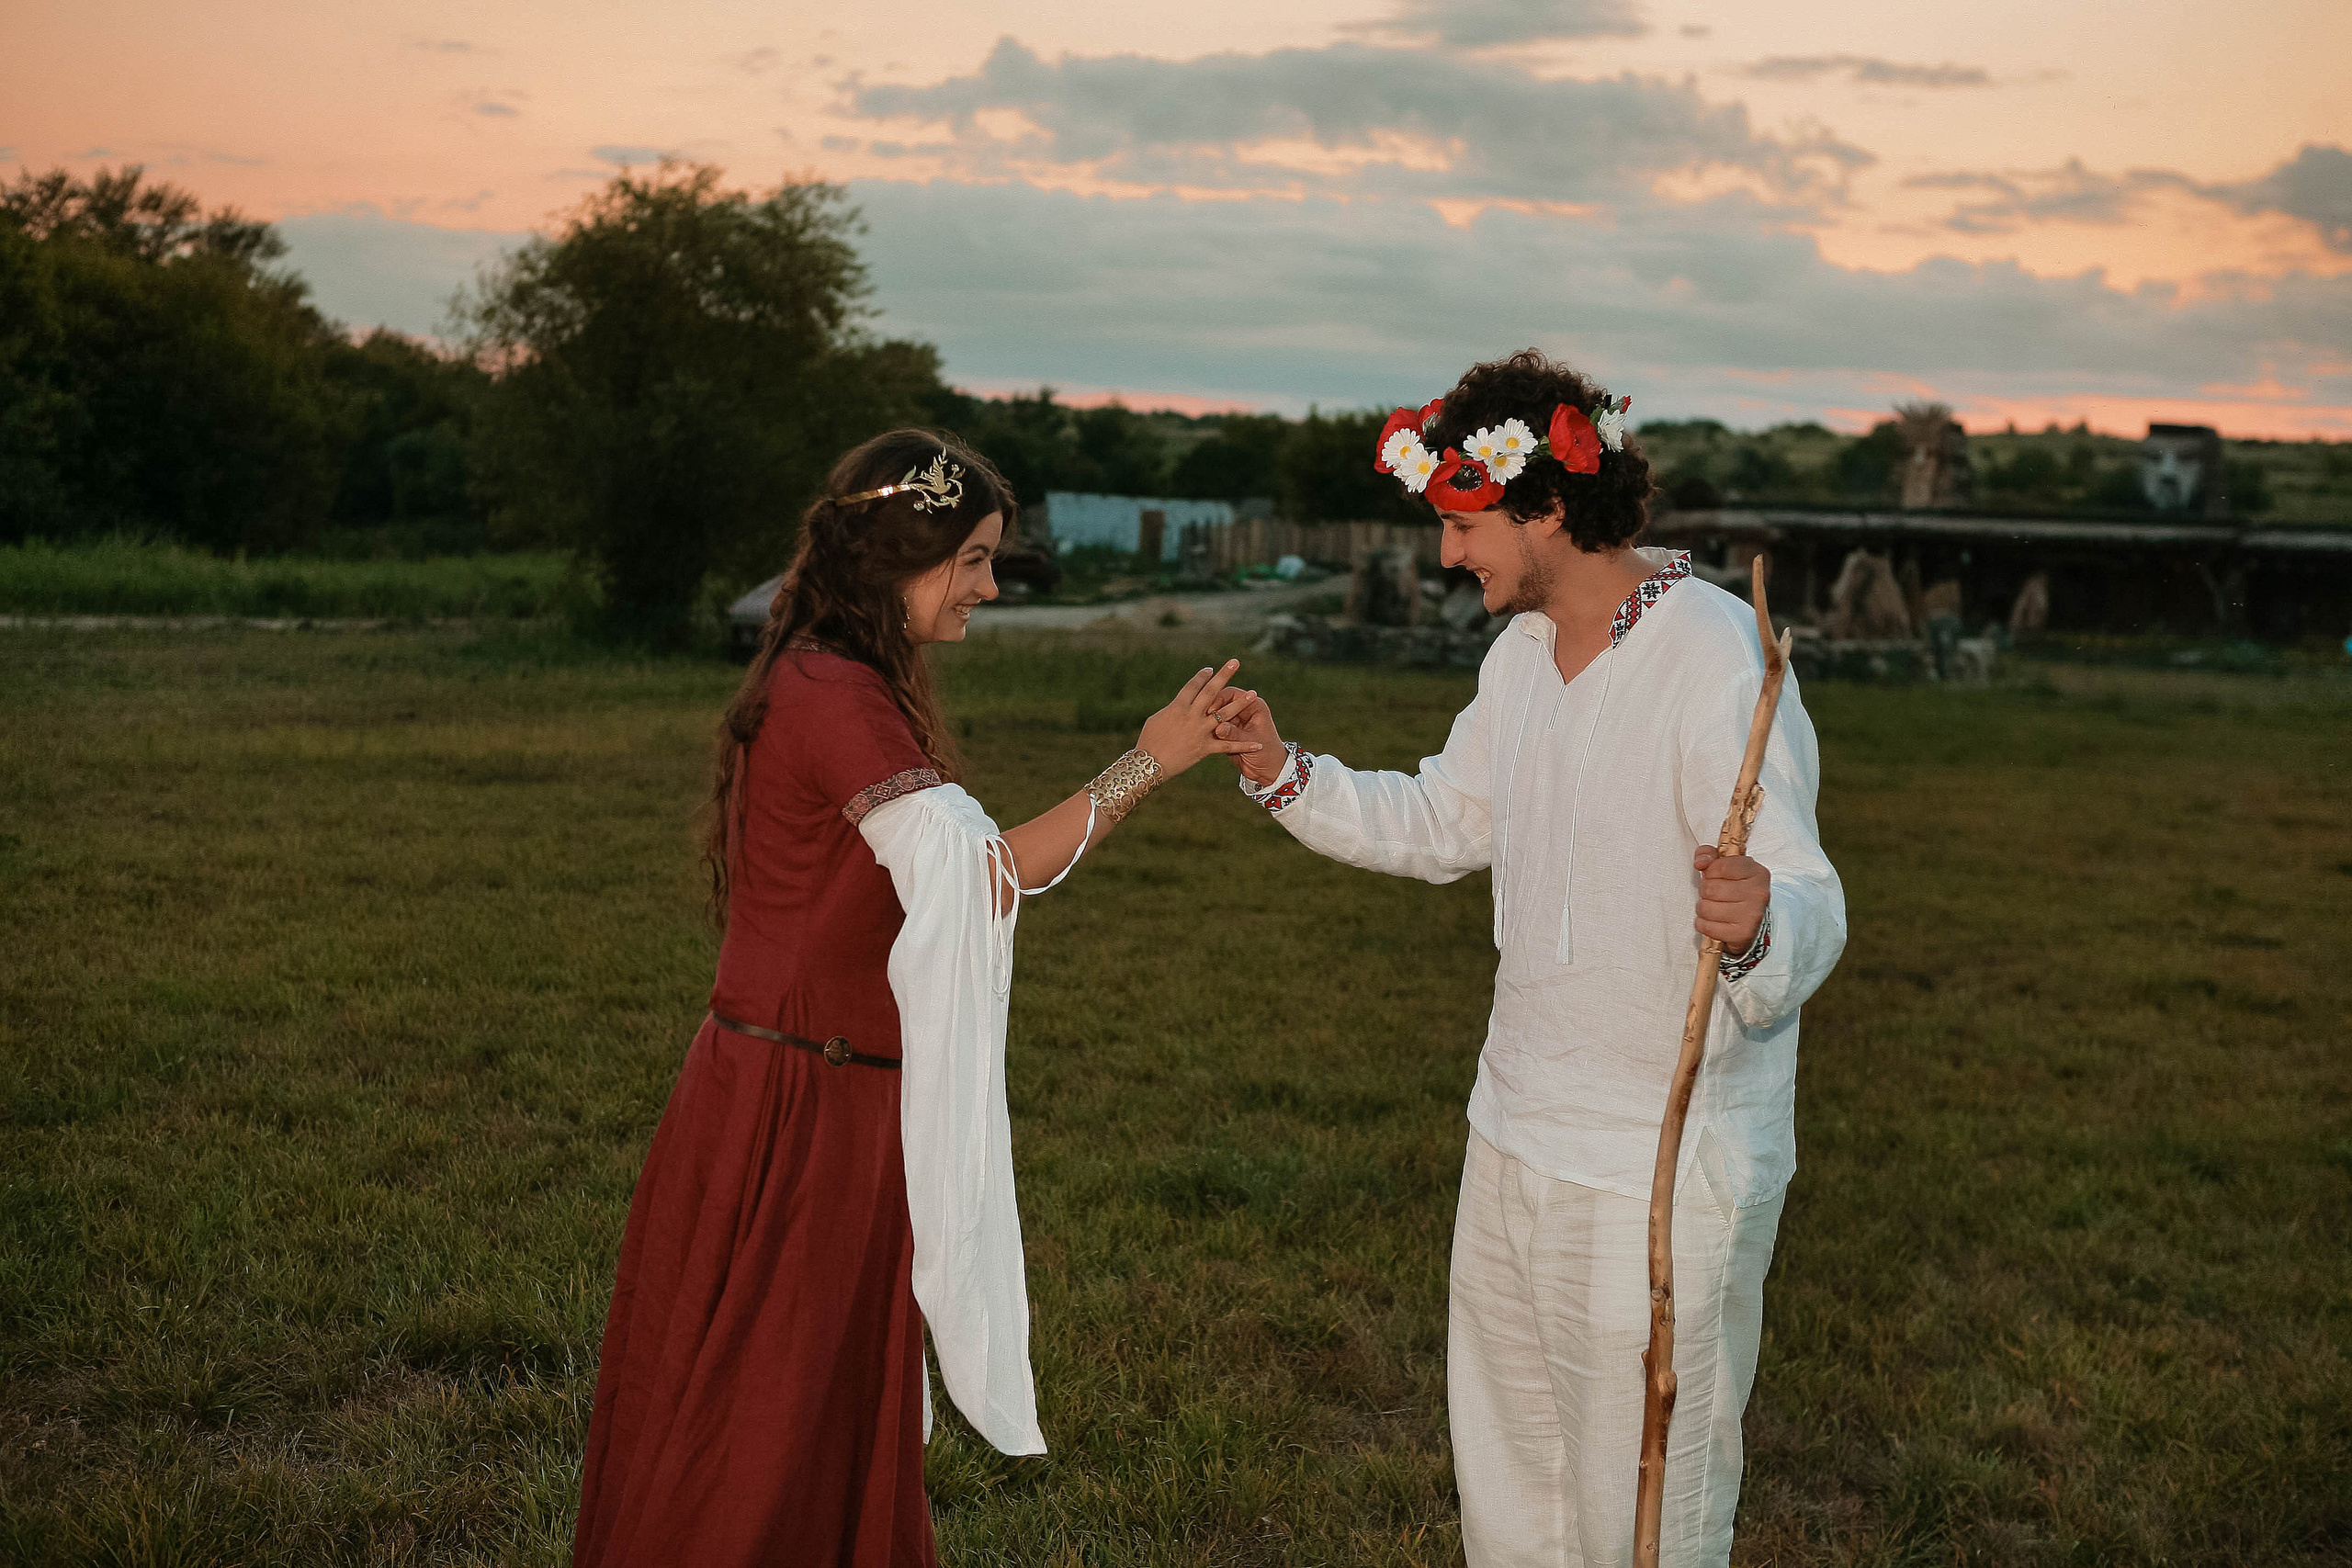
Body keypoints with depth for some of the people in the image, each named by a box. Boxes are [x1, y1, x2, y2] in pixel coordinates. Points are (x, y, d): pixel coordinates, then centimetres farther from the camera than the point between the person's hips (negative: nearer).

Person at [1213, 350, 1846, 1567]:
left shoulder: (1722, 667, -22)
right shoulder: (1523, 652, 6)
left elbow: (1810, 914, -26)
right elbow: (1443, 824, 18)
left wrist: (1757, 927, -49)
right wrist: (1288, 777, 5)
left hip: (1666, 1169, -8)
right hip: (1518, 1135, 9)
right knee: (1504, 1468, 23)